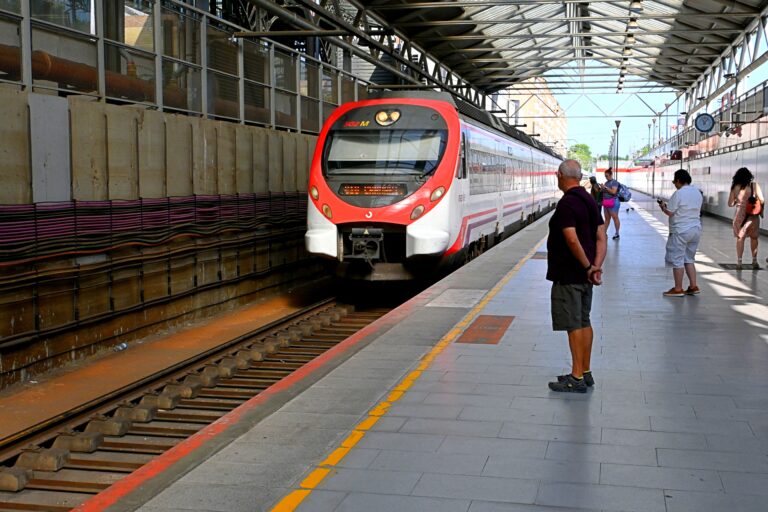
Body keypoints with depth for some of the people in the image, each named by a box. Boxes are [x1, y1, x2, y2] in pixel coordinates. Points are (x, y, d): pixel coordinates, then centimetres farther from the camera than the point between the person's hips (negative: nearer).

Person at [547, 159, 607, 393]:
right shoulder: (590, 200, 11)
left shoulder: (566, 203, -18)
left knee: (573, 325, -4)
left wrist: (588, 267, -17)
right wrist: (596, 266, -3)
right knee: (584, 322, 15)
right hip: (585, 274, 9)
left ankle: (577, 378, 1)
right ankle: (585, 373, 23)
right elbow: (601, 237, 7)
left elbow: (572, 240, -27)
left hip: (569, 275, -9)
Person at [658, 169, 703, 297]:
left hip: (680, 231, -8)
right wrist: (668, 205, 19)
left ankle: (678, 289, 5)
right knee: (689, 259, 17)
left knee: (677, 260, 1)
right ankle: (693, 286, 14)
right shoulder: (697, 192, 9)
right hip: (696, 229, 8)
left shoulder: (679, 193, -16)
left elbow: (670, 212, -15)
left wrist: (663, 206, 6)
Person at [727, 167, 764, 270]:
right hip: (753, 214, 0)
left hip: (740, 214, 0)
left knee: (740, 238, 8)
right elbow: (762, 201, -7)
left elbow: (730, 203, 2)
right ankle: (754, 262, 21)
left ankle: (739, 262, 6)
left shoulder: (735, 187, -2)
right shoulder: (754, 185, -5)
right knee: (754, 238, 15)